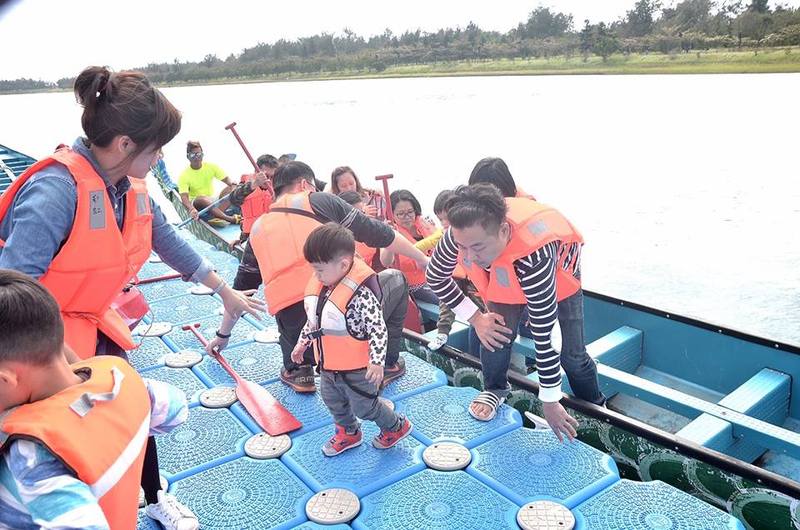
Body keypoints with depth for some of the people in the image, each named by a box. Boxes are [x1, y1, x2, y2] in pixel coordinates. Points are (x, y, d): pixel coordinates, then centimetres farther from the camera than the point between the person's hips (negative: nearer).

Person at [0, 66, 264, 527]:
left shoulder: (133, 188, -4)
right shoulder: (57, 189, -29)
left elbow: (171, 244, 10)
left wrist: (227, 292, 18)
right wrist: (64, 361, -34)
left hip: (94, 325, 8)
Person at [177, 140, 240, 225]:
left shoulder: (211, 167, 1)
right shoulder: (184, 175, -11)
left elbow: (227, 179, -2)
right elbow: (184, 197, -23)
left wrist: (233, 185, -27)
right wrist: (191, 209, -45)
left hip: (213, 201, 4)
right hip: (196, 204, -4)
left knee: (231, 189, -21)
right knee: (202, 199, -39)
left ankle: (216, 217, -43)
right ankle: (230, 219, -50)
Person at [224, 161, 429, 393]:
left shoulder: (258, 229, 25)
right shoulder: (320, 201, 14)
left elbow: (242, 287, 33)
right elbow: (376, 232, 13)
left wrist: (223, 335, 46)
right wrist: (421, 258, 24)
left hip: (293, 321, 4)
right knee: (394, 280, 23)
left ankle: (297, 370, 23)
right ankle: (385, 366, 25)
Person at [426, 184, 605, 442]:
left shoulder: (533, 255, -50)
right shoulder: (462, 233, -37)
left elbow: (544, 336, -41)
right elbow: (436, 277, -14)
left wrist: (550, 402, -31)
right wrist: (476, 318, -18)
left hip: (560, 276, -3)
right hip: (505, 278, 3)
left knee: (572, 353, -4)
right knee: (496, 330, -16)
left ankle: (594, 408, 27)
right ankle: (495, 390, 15)